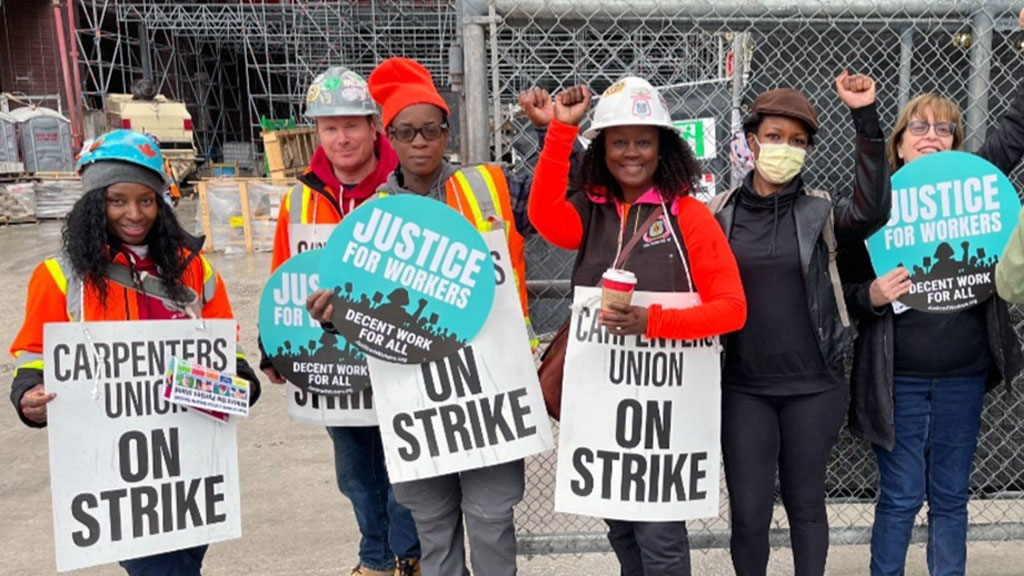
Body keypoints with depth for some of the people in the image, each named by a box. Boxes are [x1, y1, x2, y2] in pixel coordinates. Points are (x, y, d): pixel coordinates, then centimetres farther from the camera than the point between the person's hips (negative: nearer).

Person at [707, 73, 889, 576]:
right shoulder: (720, 214, 1)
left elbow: (872, 211, -23)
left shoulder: (821, 212, -2)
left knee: (806, 504, 14)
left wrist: (866, 120, -28)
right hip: (743, 387, 0)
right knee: (748, 513, 4)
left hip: (814, 386, 0)